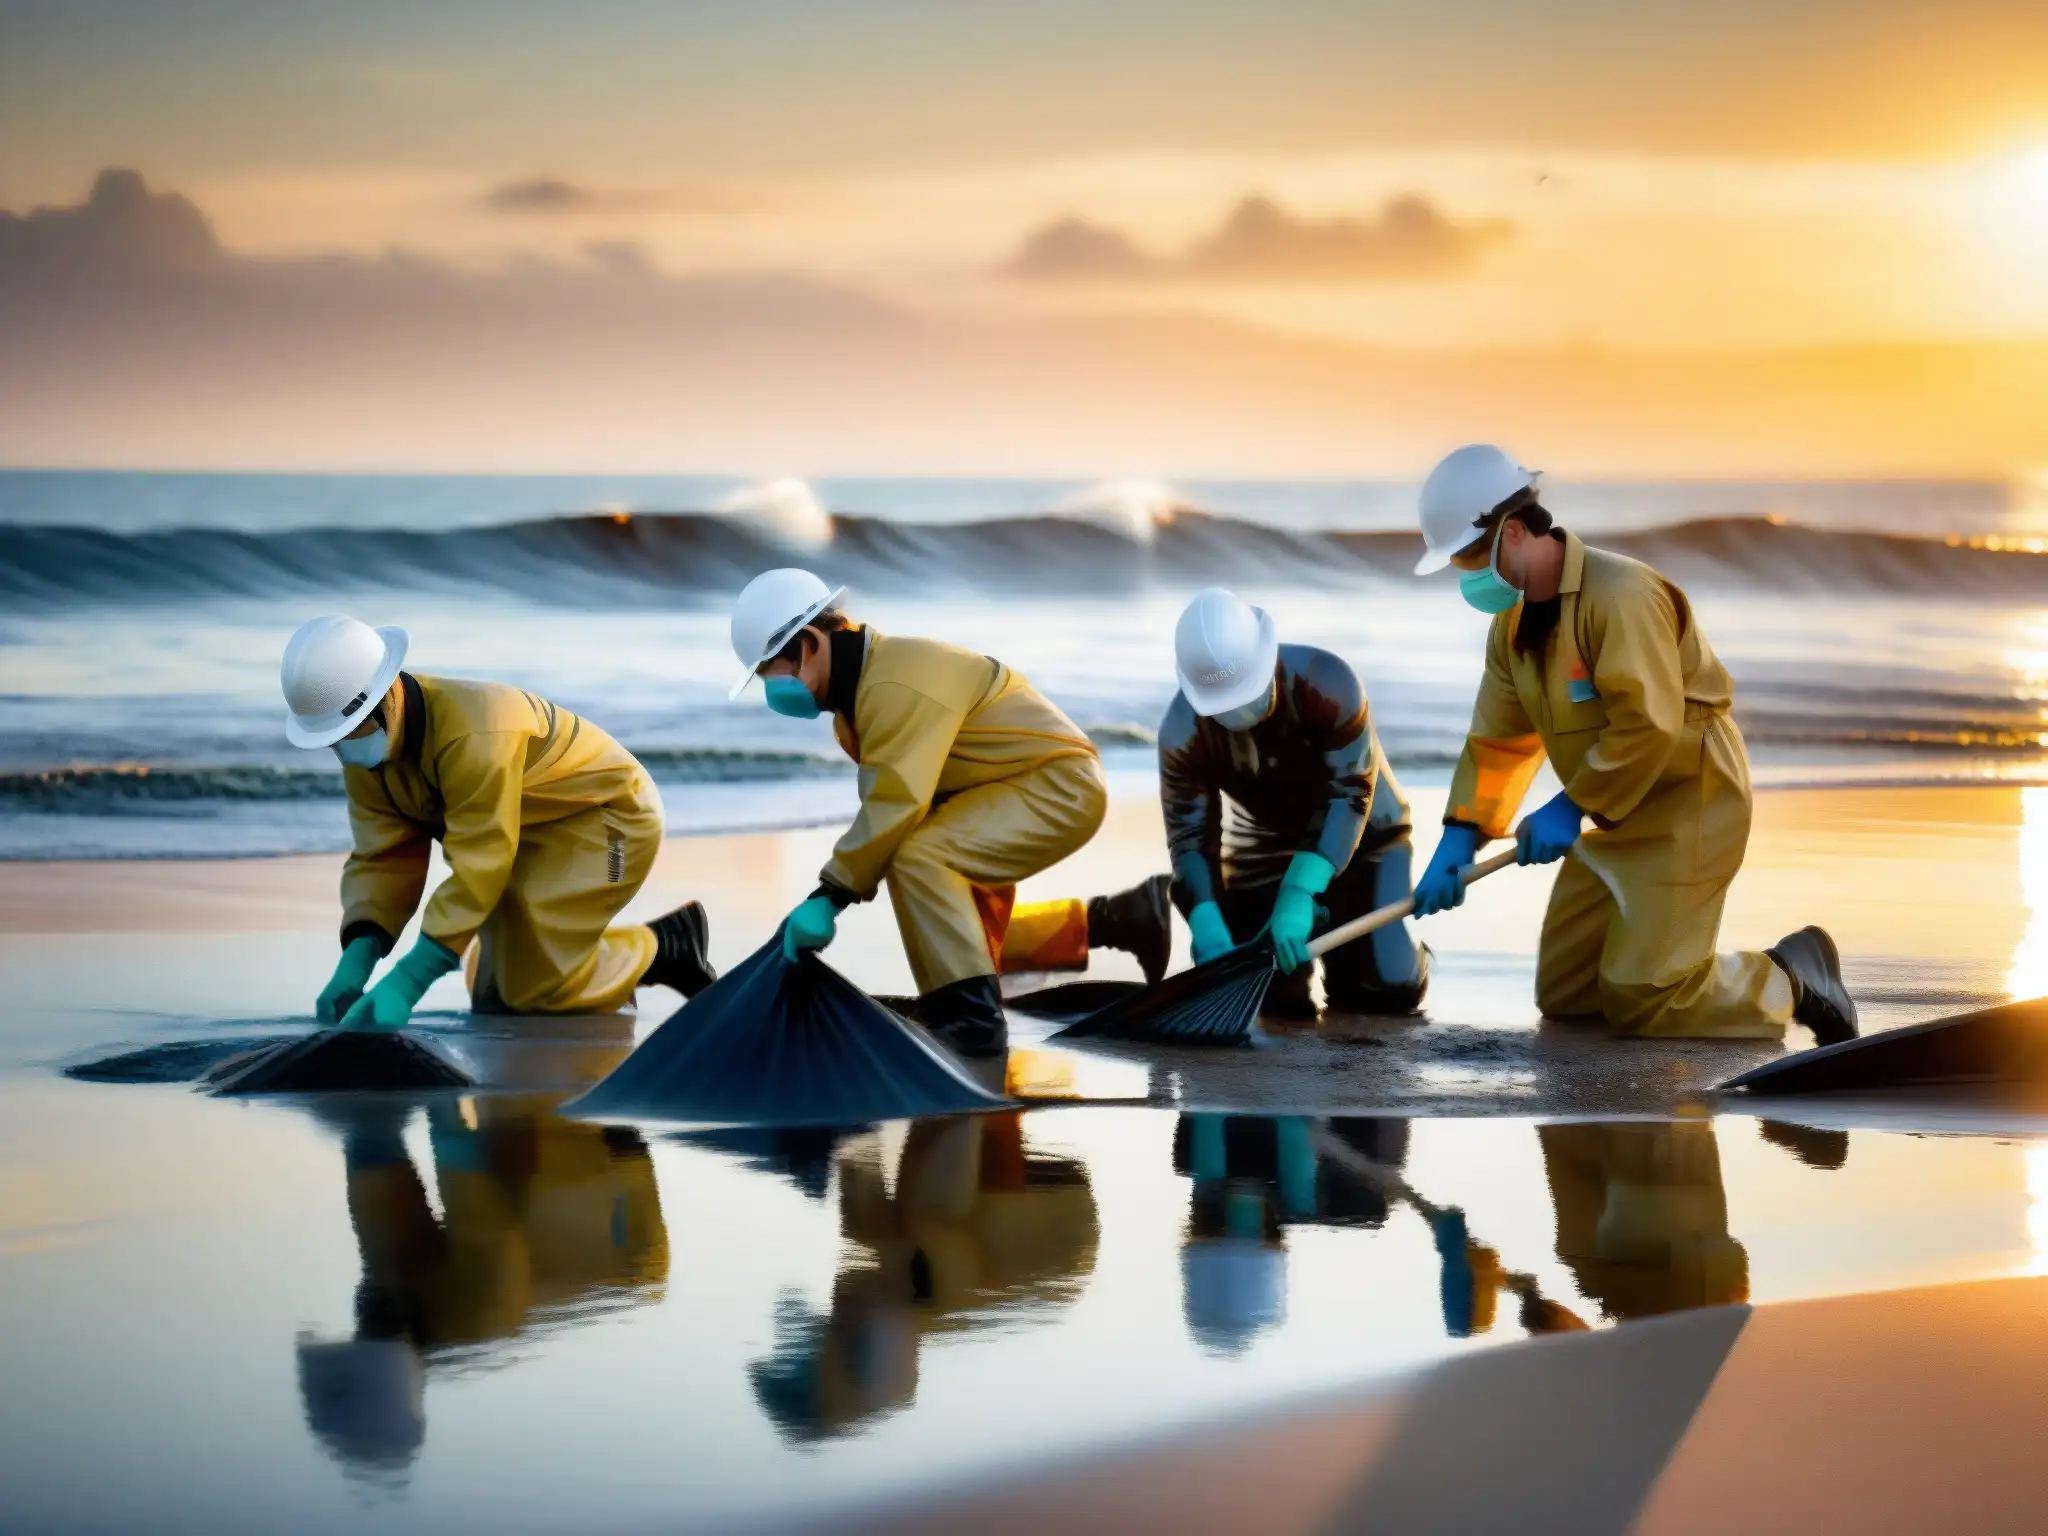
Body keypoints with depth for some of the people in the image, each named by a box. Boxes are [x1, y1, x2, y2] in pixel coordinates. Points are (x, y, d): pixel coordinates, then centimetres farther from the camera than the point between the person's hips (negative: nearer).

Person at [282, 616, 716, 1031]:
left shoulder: (474, 736, -37)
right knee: (495, 998, 10)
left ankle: (665, 947, 5)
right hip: (534, 838, 9)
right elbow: (383, 858, -11)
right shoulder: (365, 749, -11)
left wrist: (405, 985, -40)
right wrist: (354, 964, -26)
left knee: (533, 989, -17)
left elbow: (476, 869, -37)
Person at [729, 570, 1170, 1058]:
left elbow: (894, 807, -31)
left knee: (921, 858, -29)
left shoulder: (896, 686, -27)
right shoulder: (860, 684, 5)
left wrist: (829, 897, -26)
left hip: (1059, 785, -11)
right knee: (973, 935, 19)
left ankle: (969, 1018, -22)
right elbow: (885, 803, 4)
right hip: (1035, 785, 11)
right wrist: (836, 890, -8)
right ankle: (1116, 920, 27)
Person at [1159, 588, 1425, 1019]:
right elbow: (1190, 838, -24)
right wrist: (1211, 937, -41)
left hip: (1362, 836, -2)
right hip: (1264, 845, 2)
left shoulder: (1327, 683, -34)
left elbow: (1348, 794, -35)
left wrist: (1299, 895, -46)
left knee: (1391, 989, -15)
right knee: (1278, 996, -10)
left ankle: (1339, 940, 21)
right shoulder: (1182, 733, -26)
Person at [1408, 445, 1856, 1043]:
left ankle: (1792, 980, 7)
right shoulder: (1513, 624, 6)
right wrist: (1457, 842, -4)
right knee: (1563, 996, 9)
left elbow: (1649, 727, -29)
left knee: (1640, 1005, -12)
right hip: (1616, 818, 9)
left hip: (1687, 808, -9)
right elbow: (1497, 741, 7)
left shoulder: (1621, 594, -24)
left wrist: (1572, 807, -23)